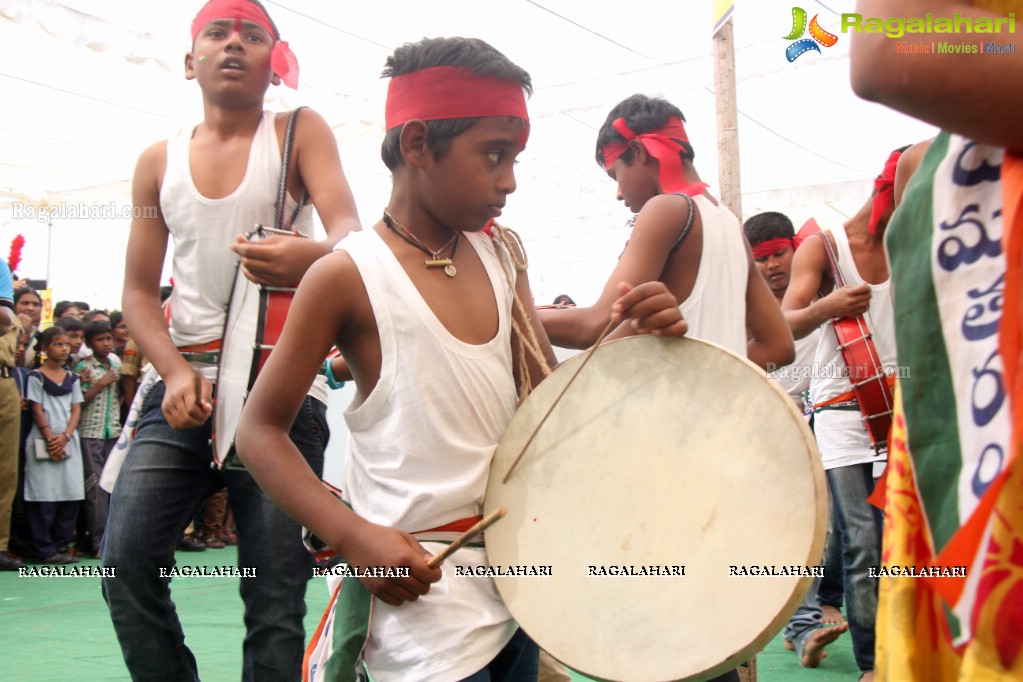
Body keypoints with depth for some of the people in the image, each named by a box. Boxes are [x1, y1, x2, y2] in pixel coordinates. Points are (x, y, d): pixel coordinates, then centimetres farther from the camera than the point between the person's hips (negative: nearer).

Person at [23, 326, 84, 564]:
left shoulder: (72, 378, 14)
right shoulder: (36, 377, 1)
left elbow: (76, 410, 8)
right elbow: (37, 411, -4)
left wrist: (65, 436, -8)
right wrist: (51, 439, -11)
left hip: (68, 441, 4)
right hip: (43, 442, -4)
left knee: (71, 494, 1)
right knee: (44, 496, -5)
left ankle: (62, 545, 10)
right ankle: (46, 549, 0)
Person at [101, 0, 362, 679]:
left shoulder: (300, 132, 3)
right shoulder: (159, 162, 11)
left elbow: (350, 232, -14)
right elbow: (139, 292, 10)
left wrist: (314, 256, -39)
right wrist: (175, 373, -9)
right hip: (184, 385, 3)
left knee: (275, 590, -4)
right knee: (127, 560, -7)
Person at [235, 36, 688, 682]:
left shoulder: (500, 254, 4)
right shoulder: (349, 275, -13)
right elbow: (262, 432, -8)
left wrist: (629, 336, -11)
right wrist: (355, 535, -21)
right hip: (422, 583, -6)